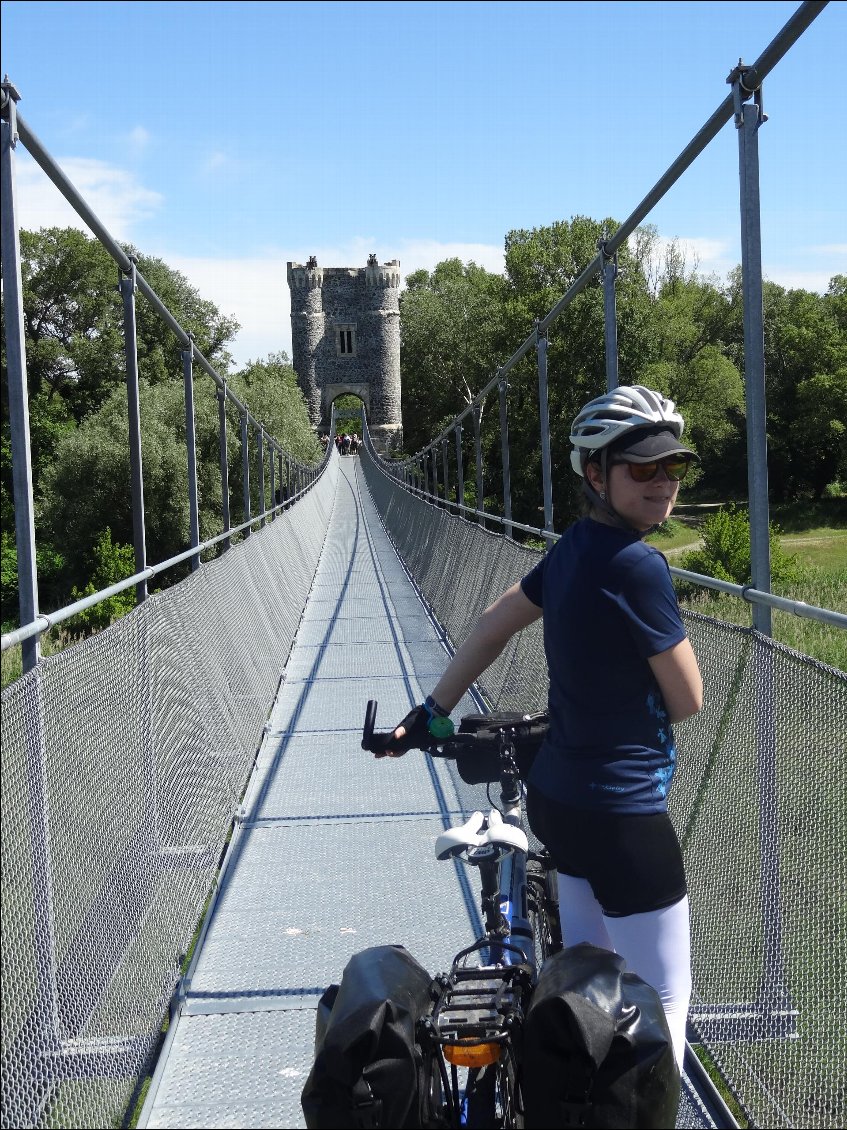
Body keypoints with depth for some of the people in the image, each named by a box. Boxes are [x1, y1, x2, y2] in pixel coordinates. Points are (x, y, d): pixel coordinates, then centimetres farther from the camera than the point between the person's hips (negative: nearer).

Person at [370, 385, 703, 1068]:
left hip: (557, 797, 9)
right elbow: (688, 700, -15)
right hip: (623, 814, -9)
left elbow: (496, 624, 13)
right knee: (665, 998, 4)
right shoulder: (637, 566, -22)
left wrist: (432, 713, 23)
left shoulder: (575, 549, 4)